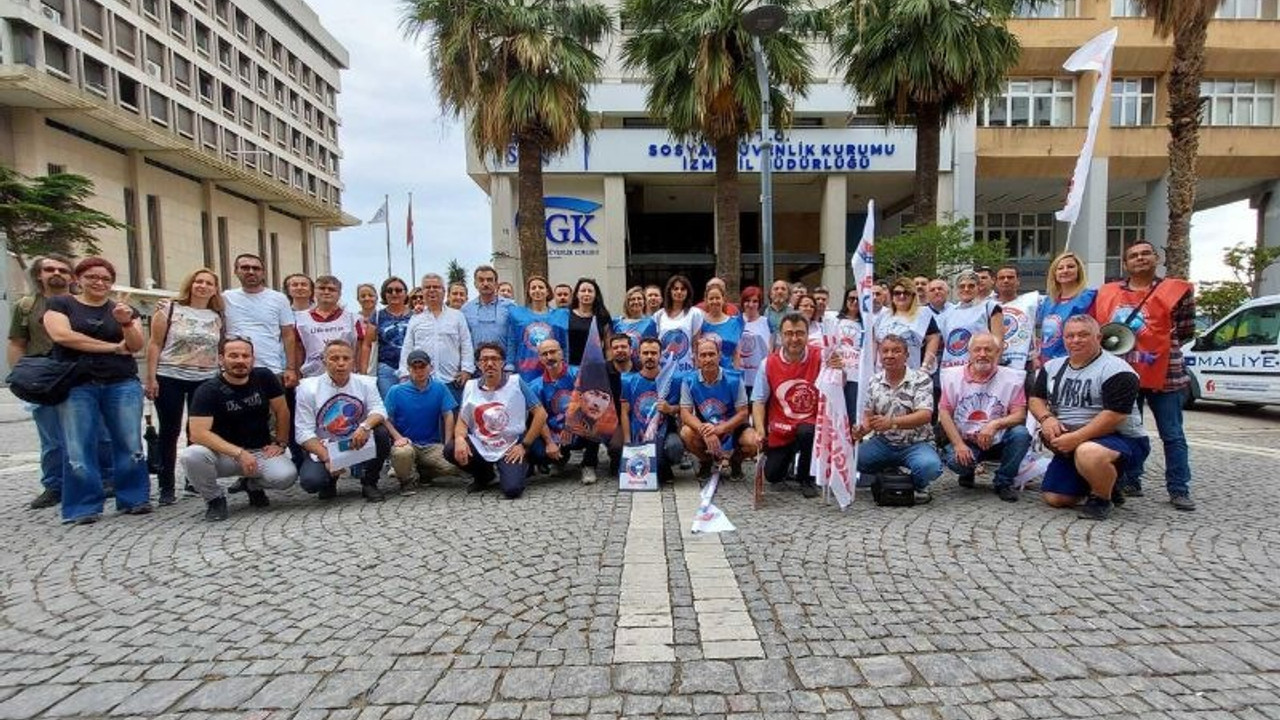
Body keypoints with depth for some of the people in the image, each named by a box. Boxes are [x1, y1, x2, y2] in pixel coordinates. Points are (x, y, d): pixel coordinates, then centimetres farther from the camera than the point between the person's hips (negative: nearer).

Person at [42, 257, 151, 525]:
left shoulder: (124, 309, 14)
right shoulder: (59, 304, 8)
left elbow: (137, 346, 3)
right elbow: (61, 335, -9)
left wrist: (126, 323, -16)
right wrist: (114, 347, -6)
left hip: (123, 385, 2)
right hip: (76, 386, -1)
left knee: (131, 445, -2)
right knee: (78, 450, -3)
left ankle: (133, 499, 10)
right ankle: (83, 508, 8)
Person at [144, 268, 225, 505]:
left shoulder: (217, 316, 8)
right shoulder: (169, 309, -2)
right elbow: (155, 344, -4)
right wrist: (151, 377, -10)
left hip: (206, 380, 3)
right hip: (170, 378, -3)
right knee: (170, 432, 4)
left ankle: (196, 480, 19)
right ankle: (166, 487, 12)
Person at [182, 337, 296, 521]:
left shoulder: (264, 378, -5)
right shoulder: (208, 390, -12)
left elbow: (282, 411, 6)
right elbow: (198, 433, -21)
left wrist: (280, 443, 2)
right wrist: (239, 453, -29)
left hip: (260, 451, 2)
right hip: (223, 454, -1)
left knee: (287, 475, -27)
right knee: (192, 456, -33)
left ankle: (253, 484, 11)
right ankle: (215, 498, -2)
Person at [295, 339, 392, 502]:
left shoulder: (366, 383, -3)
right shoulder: (308, 388, -9)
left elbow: (379, 411, -14)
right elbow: (304, 432, -12)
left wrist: (365, 426, -37)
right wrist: (326, 457, -24)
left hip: (359, 444, 2)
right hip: (323, 449, -1)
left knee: (381, 432, -27)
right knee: (310, 480, -28)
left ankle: (369, 483, -4)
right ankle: (329, 481, 13)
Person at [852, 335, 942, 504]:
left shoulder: (921, 380, -9)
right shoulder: (874, 382, 4)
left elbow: (925, 415, -21)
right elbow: (868, 416, 5)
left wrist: (892, 422, -37)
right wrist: (861, 430, -20)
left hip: (916, 444, -4)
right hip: (883, 443, 4)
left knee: (929, 466, -35)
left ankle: (920, 486, 4)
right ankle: (888, 473, 11)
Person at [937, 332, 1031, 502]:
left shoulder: (1012, 377, 0)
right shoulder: (953, 376, 2)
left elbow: (1019, 415, -5)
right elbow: (944, 412, -2)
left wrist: (995, 424, -26)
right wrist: (958, 444, -13)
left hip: (997, 442, 1)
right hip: (965, 441, -1)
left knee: (1021, 434, -29)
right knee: (954, 460, -31)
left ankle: (1003, 482, -4)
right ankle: (967, 473, 12)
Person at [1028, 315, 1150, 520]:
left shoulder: (1116, 370, -14)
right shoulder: (1053, 367, 8)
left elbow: (1114, 416, -23)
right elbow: (1036, 398, 10)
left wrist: (1076, 438, -28)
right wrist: (1046, 418, -12)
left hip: (1121, 440, -7)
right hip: (1071, 447, 7)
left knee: (1088, 454, -40)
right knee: (1053, 498, 0)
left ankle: (1102, 498, -10)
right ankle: (1104, 484, 26)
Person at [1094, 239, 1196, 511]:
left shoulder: (1176, 290, 1)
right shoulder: (1107, 292, 7)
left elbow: (1187, 333, 5)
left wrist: (1159, 343, -4)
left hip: (1164, 374, -2)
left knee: (1172, 435, 4)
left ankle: (1179, 490, 10)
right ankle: (1130, 482, 22)